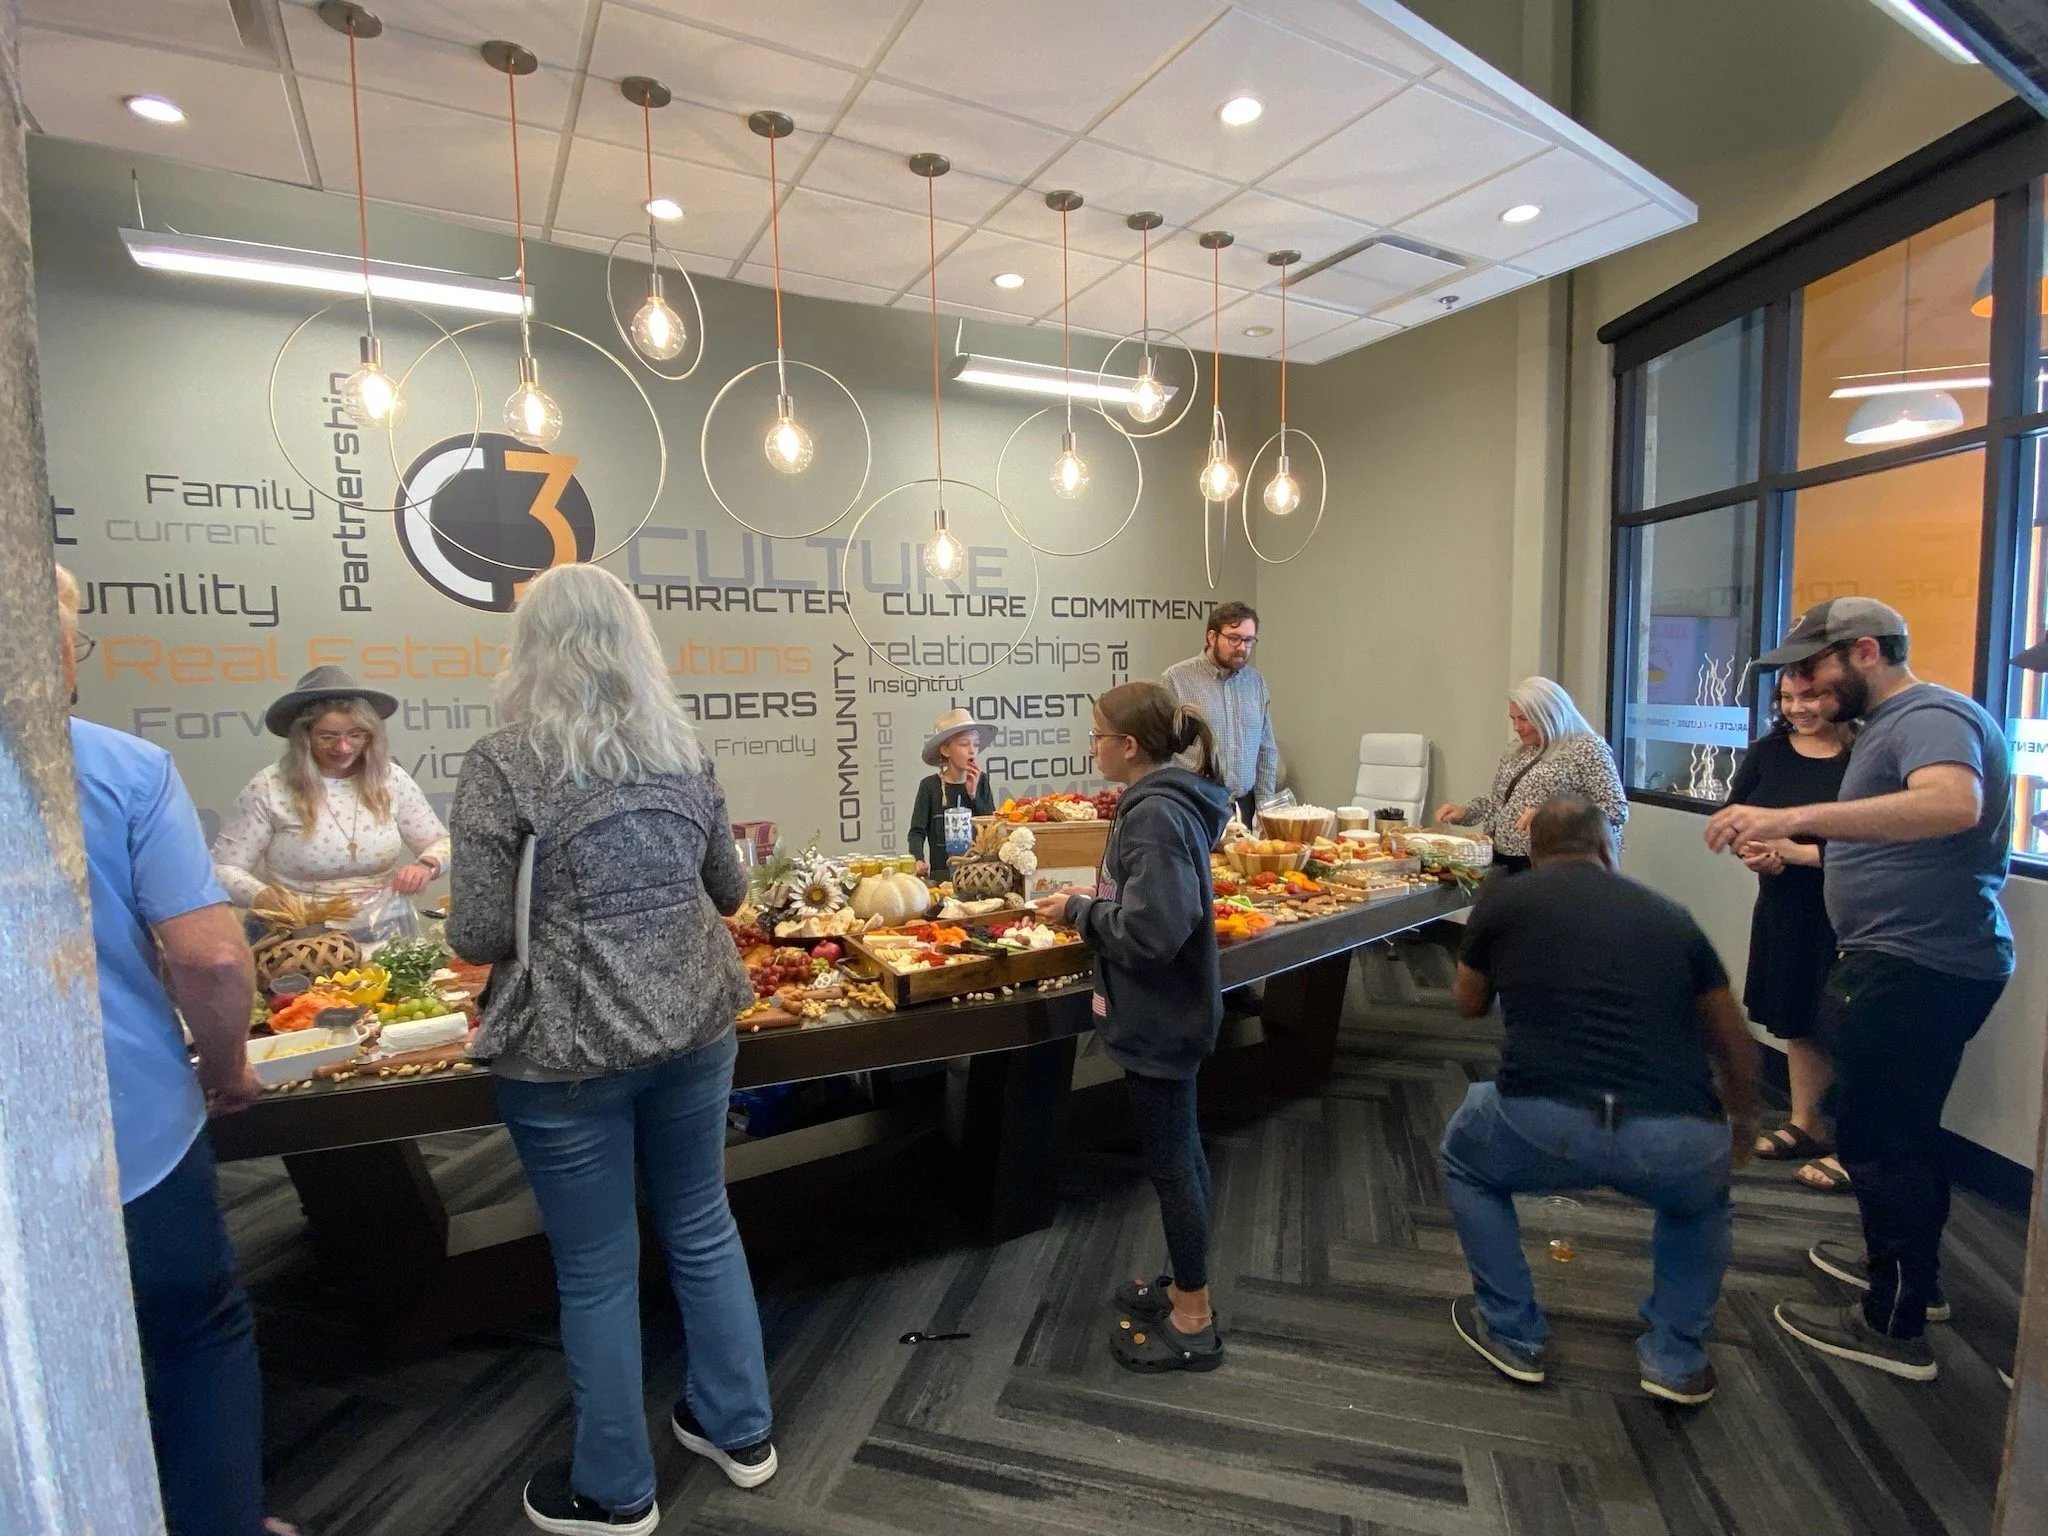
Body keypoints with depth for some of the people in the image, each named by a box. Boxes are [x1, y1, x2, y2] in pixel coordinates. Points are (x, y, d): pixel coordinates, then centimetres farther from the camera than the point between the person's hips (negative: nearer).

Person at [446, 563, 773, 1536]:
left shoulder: (501, 765, -12)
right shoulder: (681, 752, 1)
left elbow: (479, 936, -13)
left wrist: (550, 911, 8)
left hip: (567, 1051, -4)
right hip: (695, 1025, 5)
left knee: (596, 1272, 13)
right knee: (703, 1228, 21)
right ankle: (739, 1430, 39)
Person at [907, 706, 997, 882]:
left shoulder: (981, 782, 7)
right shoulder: (930, 786, -2)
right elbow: (917, 832, -5)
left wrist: (973, 795, -6)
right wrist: (919, 860, -22)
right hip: (941, 873, -2)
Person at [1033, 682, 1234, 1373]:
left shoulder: (1156, 817, -24)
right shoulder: (1164, 804, 6)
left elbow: (1150, 931, -30)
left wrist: (1079, 910, -17)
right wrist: (1091, 903, 6)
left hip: (1159, 1020, -10)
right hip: (1168, 1014, 10)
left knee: (1170, 1159, 6)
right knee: (1180, 1151, 21)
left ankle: (1193, 1322, 24)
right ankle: (1187, 1286, 39)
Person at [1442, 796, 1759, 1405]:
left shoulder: (1502, 901, 10)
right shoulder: (1670, 913, 17)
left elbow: (1468, 1004, 26)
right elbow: (1736, 1043, 28)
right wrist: (1743, 1121, 47)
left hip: (1546, 1127, -3)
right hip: (1678, 1145, 3)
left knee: (1465, 1156, 32)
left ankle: (1512, 1334, 32)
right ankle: (1676, 1358, 34)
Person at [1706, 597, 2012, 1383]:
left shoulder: (1930, 716, -16)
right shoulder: (1892, 721, 16)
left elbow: (1954, 805, -37)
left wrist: (1793, 817, -45)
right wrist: (1789, 847, 16)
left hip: (1920, 967, -11)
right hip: (1920, 961, 11)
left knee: (1879, 1137, -1)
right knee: (1904, 1131, 23)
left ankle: (1894, 1327, 12)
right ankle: (1911, 1270, 41)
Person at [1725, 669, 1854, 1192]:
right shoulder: (1767, 753, 4)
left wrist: (1799, 852, -20)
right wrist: (1752, 850, -8)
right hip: (1783, 909, 6)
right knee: (1797, 1021, 17)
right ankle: (1805, 1126, 32)